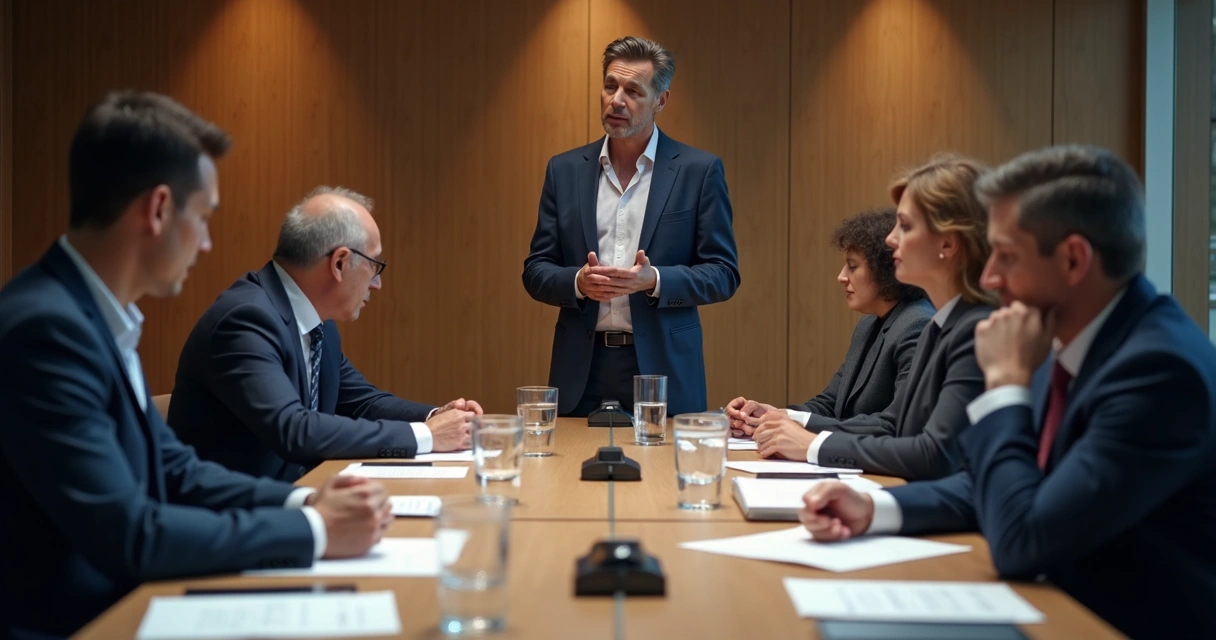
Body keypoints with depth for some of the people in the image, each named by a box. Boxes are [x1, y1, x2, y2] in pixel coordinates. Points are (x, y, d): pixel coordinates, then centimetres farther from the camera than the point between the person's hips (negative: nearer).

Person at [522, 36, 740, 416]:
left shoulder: (699, 171, -1)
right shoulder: (565, 170, 7)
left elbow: (723, 274, -2)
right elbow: (536, 271, 7)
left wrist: (654, 280, -19)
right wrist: (578, 282, -14)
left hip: (663, 369, -2)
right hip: (581, 370, 2)